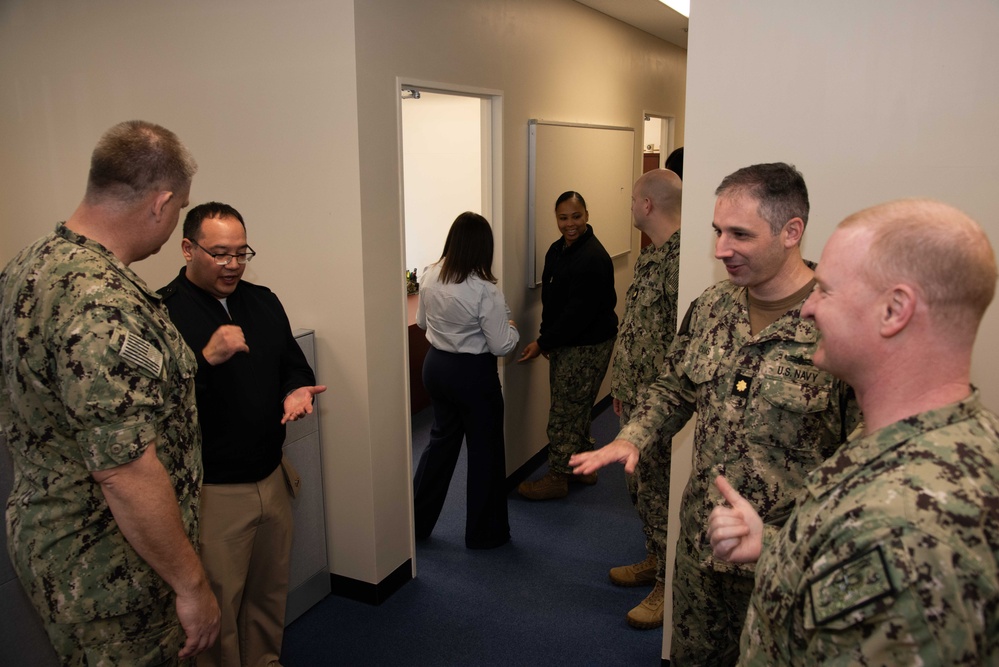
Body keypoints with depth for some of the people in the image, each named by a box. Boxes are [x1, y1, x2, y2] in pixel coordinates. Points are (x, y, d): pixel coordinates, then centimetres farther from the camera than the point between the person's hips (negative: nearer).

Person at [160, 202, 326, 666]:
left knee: (270, 592, 22)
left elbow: (293, 363, 16)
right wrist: (207, 358, -31)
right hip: (211, 490, -6)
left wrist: (298, 390, -5)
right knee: (219, 607, 8)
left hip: (272, 478, 7)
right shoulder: (162, 311, -13)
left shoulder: (263, 302, 8)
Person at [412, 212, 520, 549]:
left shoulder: (430, 275, -4)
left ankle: (417, 521, 30)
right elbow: (501, 346, -17)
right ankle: (484, 532, 24)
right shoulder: (484, 290, -23)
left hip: (435, 365, 6)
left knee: (442, 439, 22)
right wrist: (512, 329, 2)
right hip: (473, 373, -6)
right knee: (485, 450, 10)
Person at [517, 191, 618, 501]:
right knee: (575, 408, 18)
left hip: (587, 346, -9)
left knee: (566, 411, 0)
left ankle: (558, 477, 14)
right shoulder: (558, 249, 8)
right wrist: (546, 339, 7)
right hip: (564, 344, 9)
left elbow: (578, 312, -24)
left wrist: (543, 343, -19)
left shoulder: (592, 258, -22)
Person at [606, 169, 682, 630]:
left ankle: (668, 586, 20)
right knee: (642, 486, 21)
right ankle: (654, 561, 39)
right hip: (635, 394, 10)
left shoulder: (681, 257, -22)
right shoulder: (651, 253, 11)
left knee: (659, 492, 3)